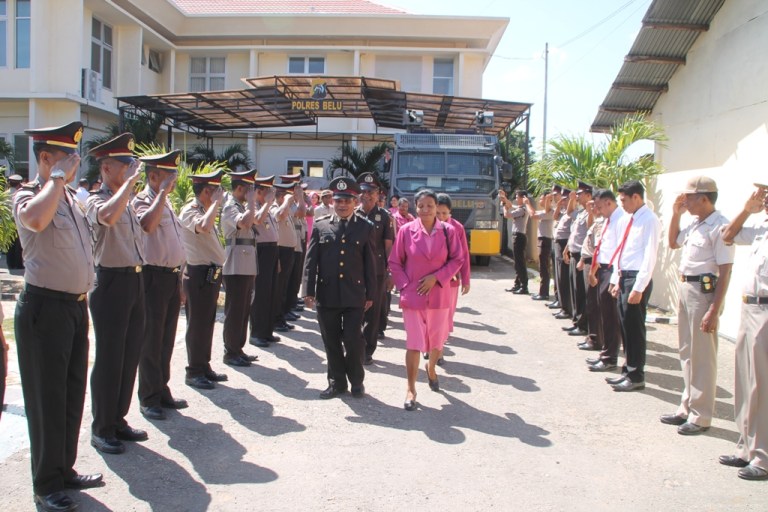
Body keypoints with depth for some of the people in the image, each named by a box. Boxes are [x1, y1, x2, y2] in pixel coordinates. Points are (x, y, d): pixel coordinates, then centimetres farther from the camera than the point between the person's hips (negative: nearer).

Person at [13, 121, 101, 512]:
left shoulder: (70, 197, 14)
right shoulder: (29, 195, -11)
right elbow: (34, 220, -36)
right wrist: (57, 177, -24)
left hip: (76, 304, 8)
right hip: (45, 307, -8)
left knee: (73, 394, 17)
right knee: (47, 398, 1)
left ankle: (65, 470, 32)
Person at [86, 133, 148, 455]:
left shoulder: (127, 201, 16)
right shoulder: (96, 201, -10)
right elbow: (107, 216, -35)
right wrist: (130, 182, -26)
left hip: (135, 280, 8)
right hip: (112, 281, -8)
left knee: (131, 355, 13)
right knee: (109, 357, -1)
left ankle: (118, 419, 26)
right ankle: (101, 428, 12)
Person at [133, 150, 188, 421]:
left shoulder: (165, 202, 17)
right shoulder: (142, 201, -10)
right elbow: (147, 225, -34)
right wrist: (163, 193, -24)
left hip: (172, 276, 8)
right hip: (154, 276, -8)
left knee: (167, 339, 14)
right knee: (151, 340, 0)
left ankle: (162, 391, 25)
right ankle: (149, 399, 10)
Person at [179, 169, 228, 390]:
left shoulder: (205, 211, 16)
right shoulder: (189, 211, -13)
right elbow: (204, 226, -35)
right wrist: (216, 202, -23)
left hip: (211, 273, 9)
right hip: (198, 274, -9)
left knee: (208, 322, 15)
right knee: (197, 323, -1)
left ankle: (204, 367, 25)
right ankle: (193, 372, 9)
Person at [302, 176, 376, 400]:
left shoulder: (365, 227, 3)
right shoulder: (321, 226, 4)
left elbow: (370, 263, 4)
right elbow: (310, 261, 3)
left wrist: (370, 294, 2)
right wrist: (308, 290, -5)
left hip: (354, 295, -1)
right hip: (326, 295, 1)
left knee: (353, 340, -1)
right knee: (331, 341, 9)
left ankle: (356, 380, 21)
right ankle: (337, 381, 25)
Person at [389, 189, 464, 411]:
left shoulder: (448, 231, -4)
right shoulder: (406, 230, -5)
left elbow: (457, 260, 1)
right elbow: (394, 262, 2)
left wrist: (436, 277, -11)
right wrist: (405, 286, -7)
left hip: (439, 295, 2)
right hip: (412, 296, -2)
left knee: (437, 341, 17)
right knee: (414, 344, -1)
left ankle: (431, 368, 47)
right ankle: (411, 389, 10)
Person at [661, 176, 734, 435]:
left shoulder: (719, 226, -17)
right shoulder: (694, 223, 9)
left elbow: (725, 272, -19)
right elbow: (672, 243, 26)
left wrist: (714, 311, -22)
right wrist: (675, 213, 12)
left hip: (704, 292, -9)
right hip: (686, 288, 9)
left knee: (702, 357, 1)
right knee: (687, 353, 16)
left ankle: (701, 416, 13)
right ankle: (687, 407, 29)